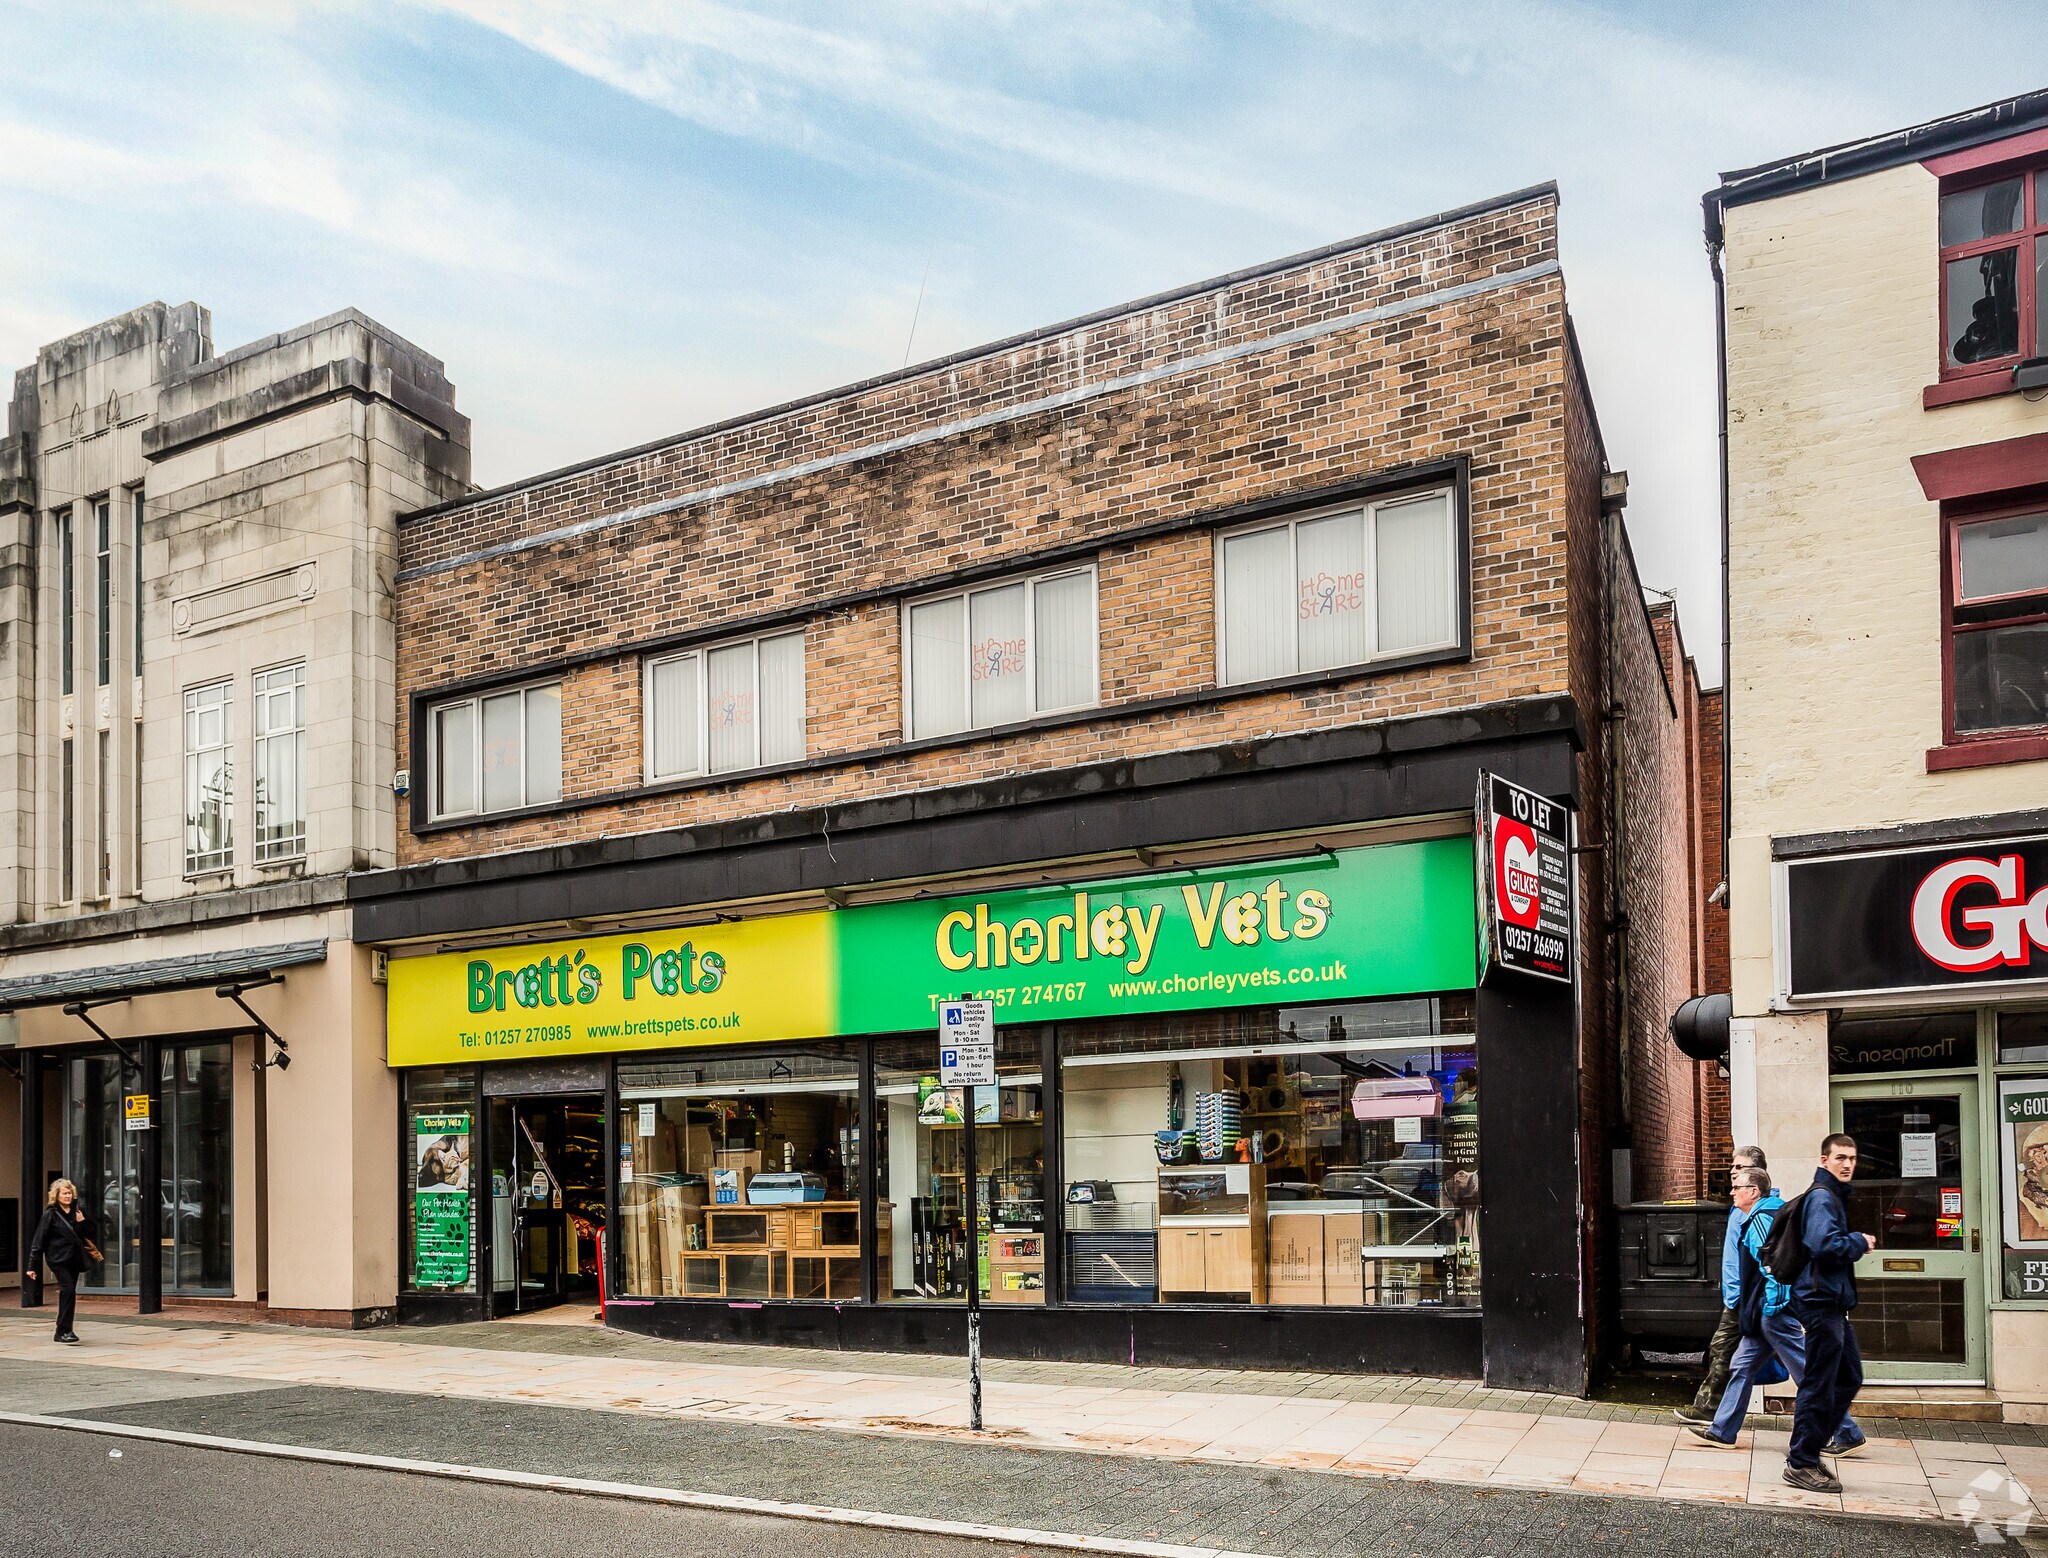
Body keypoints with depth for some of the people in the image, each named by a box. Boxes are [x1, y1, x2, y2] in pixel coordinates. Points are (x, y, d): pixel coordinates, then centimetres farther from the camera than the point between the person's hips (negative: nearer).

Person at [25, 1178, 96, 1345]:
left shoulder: (78, 1211, 10)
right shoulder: (50, 1214, -4)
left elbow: (90, 1234, 16)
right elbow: (39, 1240, -5)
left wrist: (82, 1222, -5)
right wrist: (32, 1266, -8)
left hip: (74, 1259, 5)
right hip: (58, 1259, -5)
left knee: (68, 1293, 8)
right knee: (68, 1289, -18)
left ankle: (62, 1332, 17)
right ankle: (64, 1331, -15)